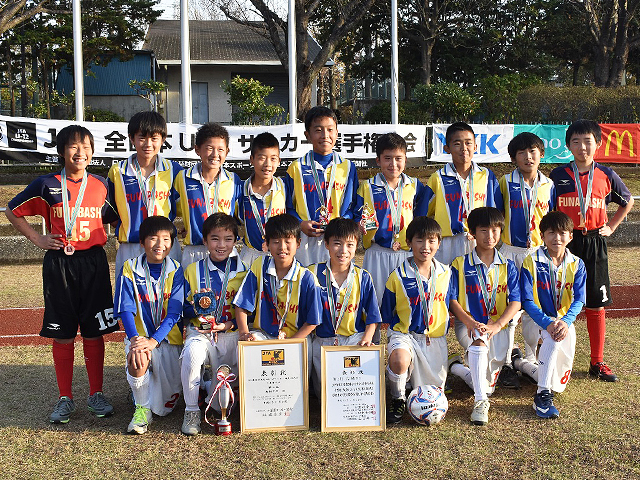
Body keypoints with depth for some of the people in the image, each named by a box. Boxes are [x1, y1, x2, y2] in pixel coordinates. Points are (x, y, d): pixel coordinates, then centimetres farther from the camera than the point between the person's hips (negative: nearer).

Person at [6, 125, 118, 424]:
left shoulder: (101, 186, 5)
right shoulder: (48, 185, -1)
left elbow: (112, 217, 21)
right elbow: (13, 210, 10)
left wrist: (105, 238, 4)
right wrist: (37, 239, 2)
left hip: (93, 263, 1)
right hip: (59, 265, -1)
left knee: (93, 332, 5)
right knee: (62, 334, 4)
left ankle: (96, 394, 18)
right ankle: (65, 399, 16)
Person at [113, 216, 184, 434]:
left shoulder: (175, 271, -2)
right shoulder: (130, 269, -2)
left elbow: (174, 313, -10)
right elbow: (126, 310, -8)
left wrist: (153, 341, -24)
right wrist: (135, 339, -25)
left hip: (168, 338, 1)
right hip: (139, 335, 0)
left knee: (165, 405, -3)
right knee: (137, 359, -37)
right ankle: (142, 408, -9)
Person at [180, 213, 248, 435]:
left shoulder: (243, 271, 3)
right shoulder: (192, 271, 6)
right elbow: (183, 311, 8)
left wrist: (228, 325, -12)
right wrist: (196, 307, -15)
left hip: (232, 333, 0)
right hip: (200, 333, 1)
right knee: (192, 353, -37)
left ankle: (210, 383, 27)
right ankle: (191, 411, -14)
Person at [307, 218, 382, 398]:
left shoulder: (363, 277, 2)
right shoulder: (314, 273, 0)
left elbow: (372, 316, 5)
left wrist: (366, 339, -11)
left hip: (355, 338, 0)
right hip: (323, 341, 0)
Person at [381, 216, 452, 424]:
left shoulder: (446, 274, 3)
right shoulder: (398, 276, -7)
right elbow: (387, 313, 1)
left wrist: (442, 333, 10)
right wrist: (399, 331, -9)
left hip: (435, 337, 3)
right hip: (404, 333, -3)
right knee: (399, 359, -38)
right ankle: (398, 399, -8)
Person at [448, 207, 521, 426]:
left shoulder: (508, 266, 6)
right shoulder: (460, 265, 0)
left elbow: (515, 302, -2)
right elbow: (452, 300, -5)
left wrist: (496, 326, -20)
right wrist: (472, 323, -21)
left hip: (499, 327, 3)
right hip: (468, 324, -3)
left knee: (488, 384, -2)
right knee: (479, 340, -39)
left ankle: (462, 370, 30)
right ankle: (480, 401, -31)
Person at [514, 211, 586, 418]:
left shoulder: (576, 265, 0)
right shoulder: (531, 263, -9)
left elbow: (579, 300, -8)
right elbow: (527, 301, -14)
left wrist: (566, 321, -29)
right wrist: (547, 323, -31)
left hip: (564, 321, 4)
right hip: (535, 321, -4)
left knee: (558, 383, 1)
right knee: (553, 335, -40)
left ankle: (521, 362, 28)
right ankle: (543, 394, -35)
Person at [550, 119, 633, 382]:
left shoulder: (606, 175, 4)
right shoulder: (558, 175, 0)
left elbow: (628, 201, 20)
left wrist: (611, 227, 12)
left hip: (594, 244, 2)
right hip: (564, 242, -1)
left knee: (596, 305, 6)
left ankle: (597, 362, 16)